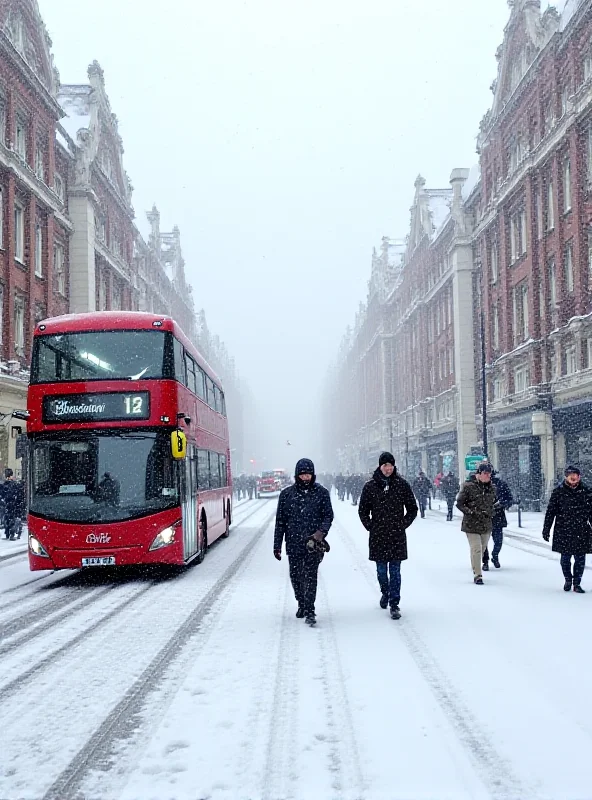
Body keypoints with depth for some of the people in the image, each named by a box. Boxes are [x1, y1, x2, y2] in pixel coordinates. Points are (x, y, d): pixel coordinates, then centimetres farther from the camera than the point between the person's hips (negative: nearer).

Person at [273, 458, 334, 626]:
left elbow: (328, 516, 5)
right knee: (295, 576, 10)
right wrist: (277, 545, 5)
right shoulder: (287, 494, 5)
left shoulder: (321, 493, 3)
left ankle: (310, 611, -7)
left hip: (314, 544, -2)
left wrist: (321, 532, -14)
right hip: (293, 544, 2)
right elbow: (280, 521, 8)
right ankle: (301, 604, 32)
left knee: (310, 576, -9)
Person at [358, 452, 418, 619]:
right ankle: (385, 593, 35)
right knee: (381, 570, 9)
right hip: (378, 536, 1)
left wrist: (403, 524, 1)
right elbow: (363, 510, 10)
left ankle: (394, 604, 2)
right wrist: (370, 526, 2)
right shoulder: (370, 486, 1)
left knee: (395, 571, -1)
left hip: (397, 536, -1)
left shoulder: (402, 484, 0)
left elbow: (412, 509, 9)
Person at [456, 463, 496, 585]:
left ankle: (477, 571, 27)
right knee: (476, 549, -11)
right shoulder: (469, 486, -10)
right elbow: (459, 504, -7)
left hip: (486, 525, 5)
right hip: (471, 524, -5)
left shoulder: (491, 488, 7)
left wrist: (490, 515, 7)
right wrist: (471, 512, -16)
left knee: (482, 549, 12)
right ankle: (477, 575, -6)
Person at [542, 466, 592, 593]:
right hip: (564, 532, -1)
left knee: (580, 559, 2)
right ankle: (568, 580, 29)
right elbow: (550, 511, 0)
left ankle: (577, 583, 16)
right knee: (565, 558, 8)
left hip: (581, 532, 1)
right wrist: (546, 529, -2)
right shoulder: (558, 492, -3)